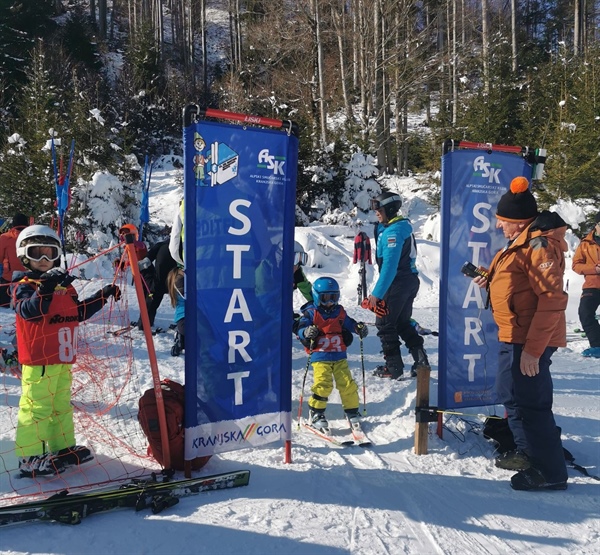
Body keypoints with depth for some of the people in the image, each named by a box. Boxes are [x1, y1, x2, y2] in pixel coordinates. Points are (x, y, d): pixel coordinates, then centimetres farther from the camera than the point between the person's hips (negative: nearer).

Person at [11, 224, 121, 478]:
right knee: (36, 406, -3)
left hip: (63, 358, 8)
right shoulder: (23, 286, -8)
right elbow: (29, 310, -28)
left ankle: (63, 447, 30)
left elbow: (80, 312, 22)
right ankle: (30, 457, 7)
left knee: (62, 404, 17)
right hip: (38, 360, -8)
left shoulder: (65, 286, 13)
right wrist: (45, 289, -43)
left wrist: (103, 295, 17)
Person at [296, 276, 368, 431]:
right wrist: (307, 332, -33)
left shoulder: (340, 311, 11)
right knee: (323, 385, -13)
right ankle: (315, 414, 5)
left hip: (339, 356, 4)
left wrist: (359, 327, 5)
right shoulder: (311, 312, -3)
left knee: (348, 384, 2)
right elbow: (301, 329, -9)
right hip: (320, 357, -4)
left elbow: (348, 323, 25)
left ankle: (352, 412, 20)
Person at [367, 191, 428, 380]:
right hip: (410, 281, 10)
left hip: (397, 284, -10)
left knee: (384, 324, 3)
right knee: (402, 323, 19)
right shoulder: (402, 226, 12)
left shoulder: (393, 231, -19)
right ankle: (421, 360, 18)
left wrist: (377, 293, -27)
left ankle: (393, 367, 9)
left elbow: (390, 266, -27)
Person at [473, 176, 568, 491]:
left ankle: (551, 471, 13)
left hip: (529, 340, -10)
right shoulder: (522, 242, 12)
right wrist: (493, 280, 11)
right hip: (515, 335, 10)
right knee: (511, 395, 20)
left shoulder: (539, 245, -19)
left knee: (529, 402, -2)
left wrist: (532, 349, -26)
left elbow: (552, 300, -25)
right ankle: (529, 453, 36)